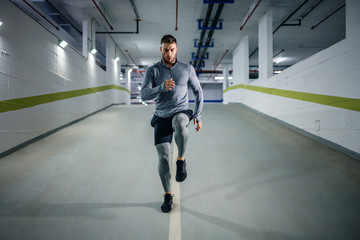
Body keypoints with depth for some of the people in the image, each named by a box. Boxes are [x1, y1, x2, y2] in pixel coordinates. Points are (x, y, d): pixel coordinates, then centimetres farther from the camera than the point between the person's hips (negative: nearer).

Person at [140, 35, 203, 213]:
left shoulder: (187, 69, 5)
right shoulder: (153, 71, 3)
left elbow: (198, 92, 11)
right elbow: (144, 95, -8)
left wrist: (198, 116, 4)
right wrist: (162, 87, -26)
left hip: (181, 112, -1)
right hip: (161, 117, 1)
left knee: (179, 123, -40)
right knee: (163, 157, -3)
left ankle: (181, 159, -16)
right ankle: (168, 195, 18)